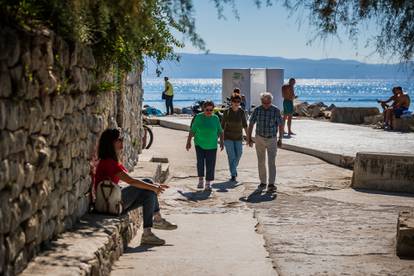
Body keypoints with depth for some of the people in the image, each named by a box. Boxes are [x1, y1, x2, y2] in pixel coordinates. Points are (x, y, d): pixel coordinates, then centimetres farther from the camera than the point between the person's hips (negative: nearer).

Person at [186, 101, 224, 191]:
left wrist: (221, 142, -2)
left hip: (211, 146, 1)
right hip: (199, 144, -1)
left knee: (210, 164, -1)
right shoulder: (198, 117, -2)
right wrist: (188, 142, 0)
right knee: (200, 162, -10)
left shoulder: (215, 118, 2)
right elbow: (192, 130, 1)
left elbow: (220, 131, 7)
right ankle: (201, 180, 9)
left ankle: (208, 184, 7)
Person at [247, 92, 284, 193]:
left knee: (271, 162, -10)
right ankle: (263, 182, 21)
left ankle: (271, 184, -13)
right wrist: (249, 138, -1)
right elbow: (251, 124, 2)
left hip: (272, 139, -2)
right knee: (261, 162, 9)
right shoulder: (257, 110, -6)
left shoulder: (276, 111, -10)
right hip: (259, 139, 2)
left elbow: (281, 125, -2)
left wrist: (280, 139, -2)